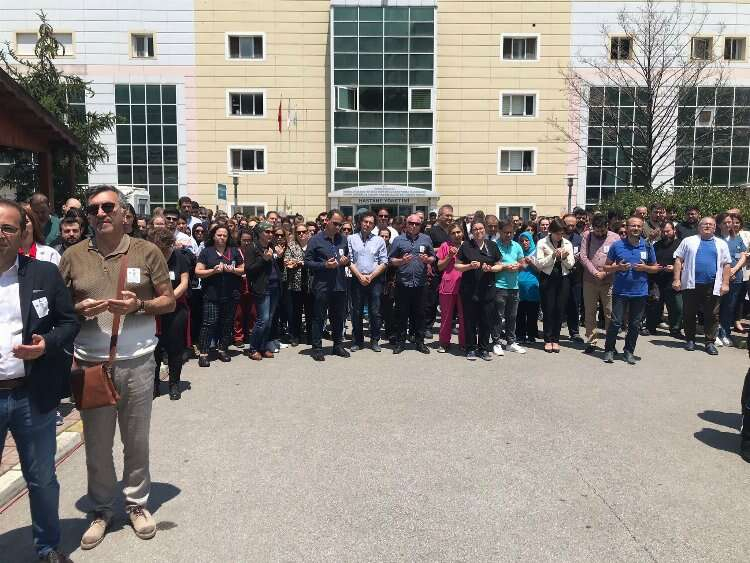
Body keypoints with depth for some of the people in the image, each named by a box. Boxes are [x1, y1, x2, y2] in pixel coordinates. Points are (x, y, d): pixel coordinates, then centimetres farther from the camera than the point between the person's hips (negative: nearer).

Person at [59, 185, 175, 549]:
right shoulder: (72, 256, 4)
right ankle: (101, 510, 30)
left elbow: (169, 301, 3)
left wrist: (139, 305, -15)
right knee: (97, 445, 12)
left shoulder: (147, 251, 0)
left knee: (137, 442, 11)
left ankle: (137, 503, 30)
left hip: (137, 363, -1)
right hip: (90, 365, 1)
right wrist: (79, 310, -11)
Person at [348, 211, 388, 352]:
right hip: (357, 280, 0)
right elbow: (349, 261, 0)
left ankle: (375, 340, 13)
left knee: (375, 312, 2)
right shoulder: (351, 239, 6)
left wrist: (370, 276, -8)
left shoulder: (379, 240, 7)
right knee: (356, 312, 5)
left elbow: (384, 263, 2)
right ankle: (357, 341, 16)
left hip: (375, 280, 0)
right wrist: (360, 276, -9)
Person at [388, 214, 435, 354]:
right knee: (402, 313, 5)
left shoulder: (426, 239, 10)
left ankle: (419, 341, 17)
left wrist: (427, 259, -9)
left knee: (419, 314, 7)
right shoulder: (398, 240, 5)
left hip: (420, 283, 1)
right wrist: (401, 261, -13)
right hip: (402, 283, -1)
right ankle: (400, 341, 14)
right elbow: (391, 260, 4)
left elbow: (433, 258, 12)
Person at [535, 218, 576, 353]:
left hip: (563, 278, 3)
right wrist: (553, 255, -19)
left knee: (560, 310, 3)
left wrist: (565, 257, -14)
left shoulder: (567, 244, 6)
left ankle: (555, 340, 14)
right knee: (548, 309, 0)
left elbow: (571, 265, 6)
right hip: (548, 278, -3)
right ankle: (548, 340, 10)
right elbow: (539, 264, -9)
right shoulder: (542, 243, -3)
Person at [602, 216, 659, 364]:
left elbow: (655, 268, 12)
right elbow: (606, 267, 5)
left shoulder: (647, 247, 5)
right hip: (620, 291, -2)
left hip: (640, 292, 2)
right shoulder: (617, 246, 0)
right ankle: (609, 350, 9)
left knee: (635, 325, 9)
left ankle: (629, 351, 22)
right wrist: (618, 267, -14)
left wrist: (644, 268, -8)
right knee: (616, 322, -4)